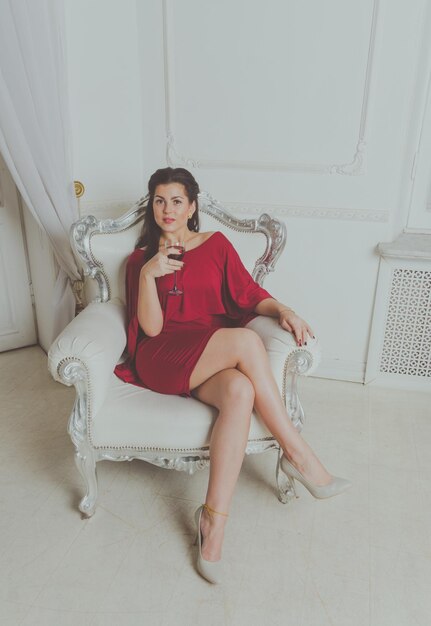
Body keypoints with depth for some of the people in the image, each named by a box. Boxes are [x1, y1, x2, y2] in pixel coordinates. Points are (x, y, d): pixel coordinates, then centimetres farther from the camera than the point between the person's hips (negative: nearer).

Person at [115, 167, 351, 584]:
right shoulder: (140, 258, 13)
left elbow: (249, 295, 7)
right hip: (162, 360, -2)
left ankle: (214, 519, -28)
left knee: (240, 391, -35)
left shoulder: (216, 244, 16)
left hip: (215, 361, 2)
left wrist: (282, 310, -13)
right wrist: (149, 274, -15)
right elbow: (151, 328, 0)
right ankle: (297, 454, -20)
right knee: (246, 340, -31)